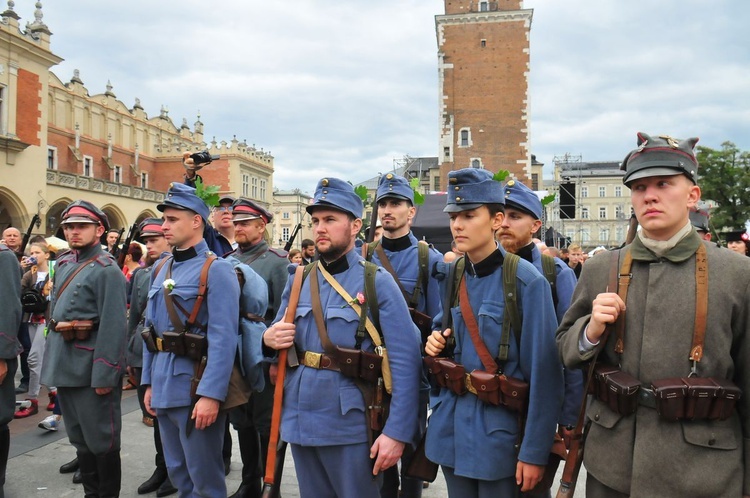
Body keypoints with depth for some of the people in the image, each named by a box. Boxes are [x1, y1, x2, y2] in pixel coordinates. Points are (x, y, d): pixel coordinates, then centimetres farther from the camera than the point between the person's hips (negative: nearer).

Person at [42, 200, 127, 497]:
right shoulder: (62, 265, 12)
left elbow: (113, 325, -18)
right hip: (65, 365, 8)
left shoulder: (106, 269, -12)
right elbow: (54, 313, 18)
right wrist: (52, 359, 15)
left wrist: (105, 374, -21)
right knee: (79, 437, 19)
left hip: (91, 366, -8)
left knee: (101, 440, 4)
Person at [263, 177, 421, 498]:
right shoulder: (298, 281, 5)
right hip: (300, 420, 5)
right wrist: (269, 338, -9)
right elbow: (278, 337, 15)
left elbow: (405, 362, -15)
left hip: (350, 425, -5)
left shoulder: (378, 282, -12)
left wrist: (397, 432, -18)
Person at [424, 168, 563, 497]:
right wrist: (436, 341, -4)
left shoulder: (527, 281, -16)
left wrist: (535, 451, -13)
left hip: (499, 428, -5)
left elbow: (544, 373, -15)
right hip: (450, 423, 5)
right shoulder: (449, 275, 2)